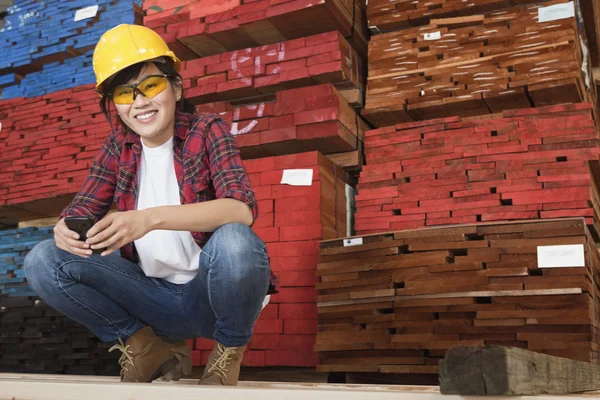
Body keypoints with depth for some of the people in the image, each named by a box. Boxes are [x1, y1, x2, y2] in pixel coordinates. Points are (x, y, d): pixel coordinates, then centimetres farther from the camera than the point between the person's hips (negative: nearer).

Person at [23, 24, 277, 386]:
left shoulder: (207, 131, -10)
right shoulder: (118, 147, 4)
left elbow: (242, 208, -26)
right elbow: (81, 211, 4)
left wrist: (151, 218, -39)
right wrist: (65, 231, -22)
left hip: (211, 293, -4)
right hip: (156, 297, 4)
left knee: (234, 241, -37)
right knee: (44, 261, -12)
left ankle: (230, 349, -5)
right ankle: (150, 348, 5)